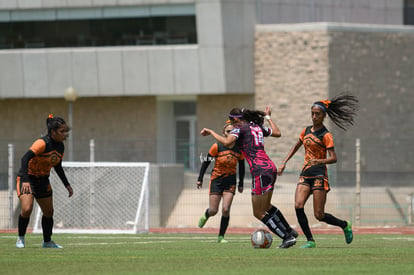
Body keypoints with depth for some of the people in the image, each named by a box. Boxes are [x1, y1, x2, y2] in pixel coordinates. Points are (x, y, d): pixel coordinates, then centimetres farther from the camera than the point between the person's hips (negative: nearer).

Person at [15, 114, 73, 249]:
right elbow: (25, 159, -33)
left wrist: (67, 185, 12)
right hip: (27, 177, -8)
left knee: (49, 212, 9)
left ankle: (47, 242, 26)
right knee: (27, 209, -22)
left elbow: (58, 167, 15)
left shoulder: (60, 146, -1)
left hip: (43, 180, 8)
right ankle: (20, 238, -1)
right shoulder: (43, 143, -25)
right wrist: (25, 181, -43)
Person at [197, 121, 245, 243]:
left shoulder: (239, 149, -3)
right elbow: (206, 162, -2)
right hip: (216, 180, -1)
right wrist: (200, 178, -2)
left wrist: (241, 184, 11)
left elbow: (241, 167, 10)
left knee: (225, 210, -11)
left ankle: (221, 236, 3)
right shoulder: (217, 147, -11)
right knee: (213, 211, -1)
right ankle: (205, 216, 37)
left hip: (230, 182, 1)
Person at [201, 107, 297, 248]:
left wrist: (211, 132, -7)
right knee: (266, 206, 29)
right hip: (271, 168, 8)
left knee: (259, 213, 3)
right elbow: (277, 133, 27)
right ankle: (290, 231, 36)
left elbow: (226, 142, -20)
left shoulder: (240, 128, -4)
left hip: (260, 171, -8)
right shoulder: (258, 127, 16)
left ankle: (287, 237, 0)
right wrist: (268, 117, 39)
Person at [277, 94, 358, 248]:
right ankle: (310, 240, -7)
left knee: (319, 215, -6)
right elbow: (296, 147, 28)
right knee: (298, 206, -16)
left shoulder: (326, 135, -7)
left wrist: (319, 161, -31)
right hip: (305, 174, 6)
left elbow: (333, 158, -14)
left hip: (319, 174, -6)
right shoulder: (306, 131, 13)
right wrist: (284, 163, 19)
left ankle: (345, 225, 21)